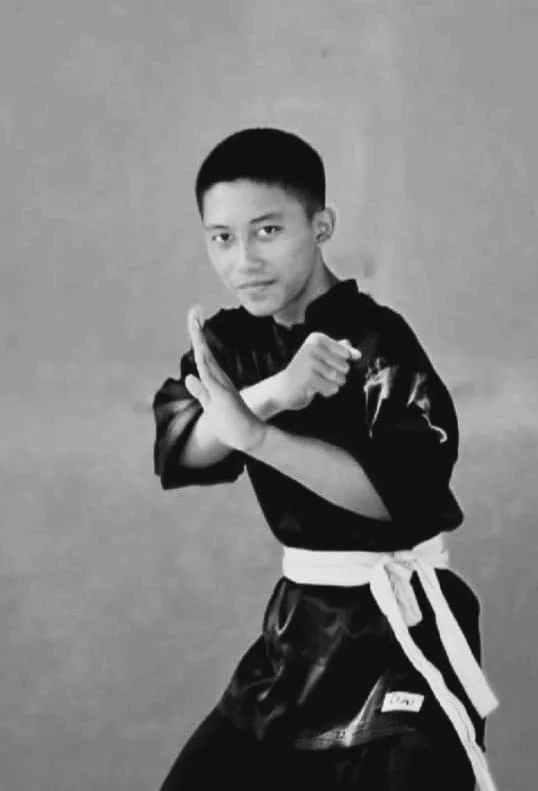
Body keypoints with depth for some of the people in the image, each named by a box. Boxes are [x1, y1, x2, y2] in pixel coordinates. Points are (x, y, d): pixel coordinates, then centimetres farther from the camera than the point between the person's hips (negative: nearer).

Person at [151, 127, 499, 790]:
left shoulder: (377, 341, -15)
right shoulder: (230, 341, 4)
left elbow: (402, 491, -27)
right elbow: (176, 452, -12)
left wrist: (254, 432, -34)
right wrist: (274, 392, -30)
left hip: (403, 630, -6)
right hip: (302, 622, 7)